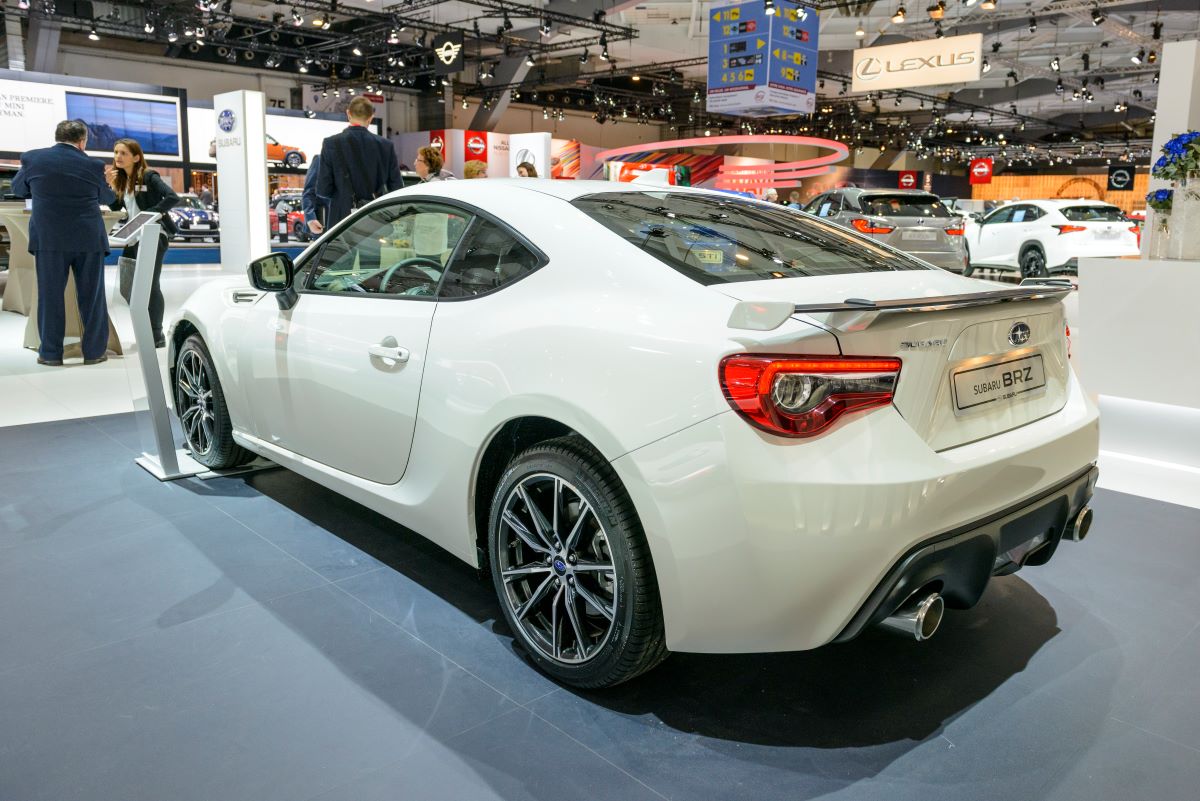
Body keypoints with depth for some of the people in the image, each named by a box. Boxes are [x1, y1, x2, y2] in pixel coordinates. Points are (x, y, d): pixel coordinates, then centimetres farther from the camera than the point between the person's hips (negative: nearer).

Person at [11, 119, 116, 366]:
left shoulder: (32, 159, 1)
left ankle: (51, 353, 10)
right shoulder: (93, 165, -2)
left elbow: (18, 189, 18)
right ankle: (94, 351, 11)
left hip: (49, 238, 1)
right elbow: (107, 198, 15)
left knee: (50, 295, 6)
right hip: (89, 239, 0)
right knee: (92, 296, 7)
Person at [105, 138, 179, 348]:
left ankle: (157, 336, -1)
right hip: (134, 237, 8)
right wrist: (109, 184, 0)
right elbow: (114, 207, 11)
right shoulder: (121, 180, 13)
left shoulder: (149, 177, -9)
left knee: (150, 285, -8)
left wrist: (151, 213, -24)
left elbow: (173, 197, -20)